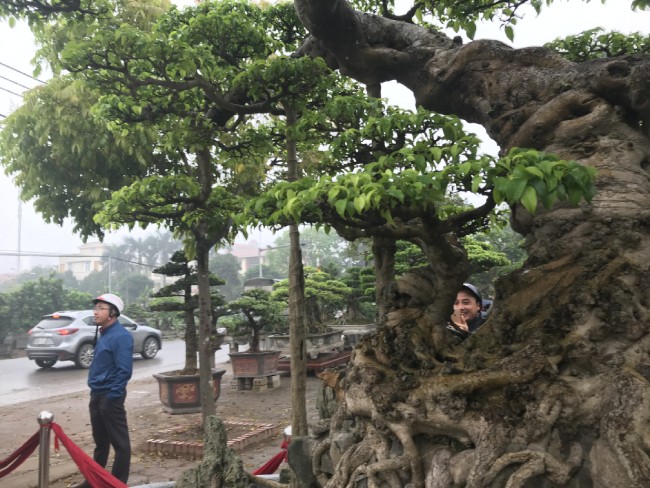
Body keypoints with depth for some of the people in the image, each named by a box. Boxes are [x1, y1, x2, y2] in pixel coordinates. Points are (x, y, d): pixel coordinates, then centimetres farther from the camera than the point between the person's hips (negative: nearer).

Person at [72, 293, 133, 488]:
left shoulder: (121, 336, -17)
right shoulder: (103, 334, 11)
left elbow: (124, 371, -22)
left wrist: (111, 396, -20)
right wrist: (96, 394, 16)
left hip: (110, 396, -10)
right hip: (97, 394, 10)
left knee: (119, 442, 2)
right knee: (100, 441, 20)